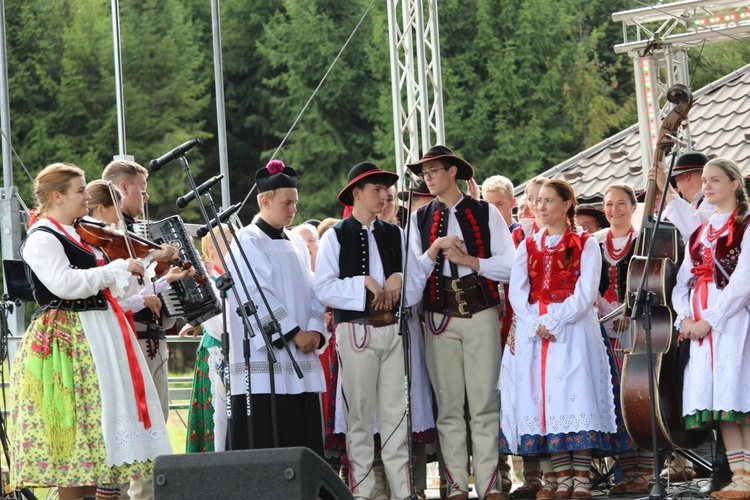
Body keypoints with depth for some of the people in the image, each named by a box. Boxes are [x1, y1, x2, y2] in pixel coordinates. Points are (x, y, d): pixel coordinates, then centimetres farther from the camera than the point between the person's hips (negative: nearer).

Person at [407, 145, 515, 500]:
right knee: (449, 406, 3)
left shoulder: (486, 213, 5)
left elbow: (509, 265, -1)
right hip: (440, 317, 2)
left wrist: (467, 259, -9)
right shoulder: (420, 219, 11)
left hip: (481, 315, -2)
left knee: (484, 404, -3)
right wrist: (434, 250, -11)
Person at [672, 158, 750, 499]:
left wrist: (710, 320, -16)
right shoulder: (699, 232, 20)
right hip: (699, 323, 6)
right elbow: (683, 281, 15)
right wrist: (685, 316, -3)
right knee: (716, 396, 0)